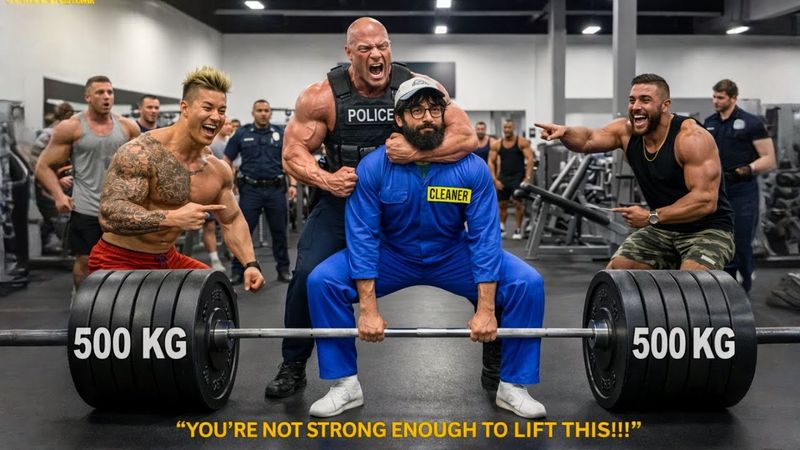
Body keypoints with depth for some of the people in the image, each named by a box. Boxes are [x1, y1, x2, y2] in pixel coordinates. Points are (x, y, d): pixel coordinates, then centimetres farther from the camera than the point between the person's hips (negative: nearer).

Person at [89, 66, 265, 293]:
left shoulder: (218, 170, 0)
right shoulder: (140, 153, -23)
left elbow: (232, 220, 12)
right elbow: (109, 214, -32)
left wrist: (251, 264, -4)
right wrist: (173, 218, -43)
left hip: (168, 259, 8)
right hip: (119, 260, -8)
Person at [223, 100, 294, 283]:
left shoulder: (281, 133, 6)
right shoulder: (242, 134, 5)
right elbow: (227, 160, 7)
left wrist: (293, 184, -5)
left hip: (276, 189, 1)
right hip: (250, 189, -1)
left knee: (279, 231, 7)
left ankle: (283, 269, 18)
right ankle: (237, 270, 12)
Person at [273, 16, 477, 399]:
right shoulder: (321, 97, -14)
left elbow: (466, 137, -24)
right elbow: (292, 153, -11)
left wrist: (417, 152, -41)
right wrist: (326, 180, -32)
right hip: (344, 195, 0)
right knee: (308, 274, -14)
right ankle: (293, 367, 10)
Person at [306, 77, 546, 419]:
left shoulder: (471, 167, -20)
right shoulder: (373, 167, -20)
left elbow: (484, 237, -21)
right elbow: (363, 236, -22)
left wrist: (485, 310, -27)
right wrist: (369, 310, -28)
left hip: (453, 256, 0)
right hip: (392, 256, 0)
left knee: (527, 284, -21)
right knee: (322, 281, -22)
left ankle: (513, 384, -3)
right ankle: (346, 384, -6)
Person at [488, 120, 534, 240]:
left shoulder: (522, 142, -4)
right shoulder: (496, 144, 3)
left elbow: (530, 159, -9)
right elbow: (491, 162, 4)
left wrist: (528, 177, -17)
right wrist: (495, 179, -5)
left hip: (518, 177, -3)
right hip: (503, 177, 3)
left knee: (518, 203, -6)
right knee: (502, 204, 7)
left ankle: (518, 230, 4)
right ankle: (502, 228, 21)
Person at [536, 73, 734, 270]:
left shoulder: (691, 138, -23)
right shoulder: (627, 131, -4)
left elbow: (706, 200, -28)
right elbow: (588, 139, -17)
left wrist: (651, 217, -34)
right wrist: (564, 132, -39)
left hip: (707, 230, -6)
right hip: (662, 228, 6)